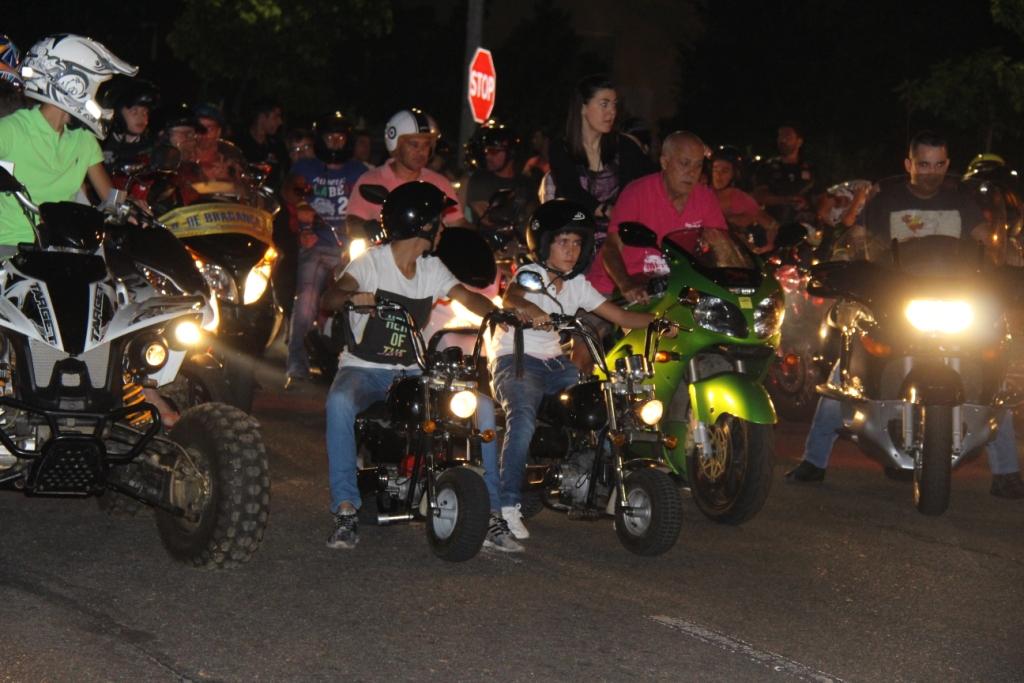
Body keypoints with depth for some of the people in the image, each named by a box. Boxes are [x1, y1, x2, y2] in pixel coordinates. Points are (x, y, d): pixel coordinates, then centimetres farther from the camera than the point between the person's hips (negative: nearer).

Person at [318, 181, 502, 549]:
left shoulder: (432, 269, 11)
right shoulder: (371, 261, -6)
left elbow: (467, 298, -1)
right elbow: (328, 300, -20)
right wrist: (352, 296, -44)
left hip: (412, 373, 5)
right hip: (364, 368, -5)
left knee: (481, 406, -13)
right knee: (340, 403, -38)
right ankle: (345, 509, -32)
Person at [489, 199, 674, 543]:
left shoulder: (577, 285, 12)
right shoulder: (531, 274, -8)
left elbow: (621, 317, 10)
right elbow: (510, 297, -32)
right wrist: (531, 311, -55)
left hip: (555, 362, 7)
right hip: (515, 359, -7)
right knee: (524, 420, -33)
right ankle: (507, 505, -34)